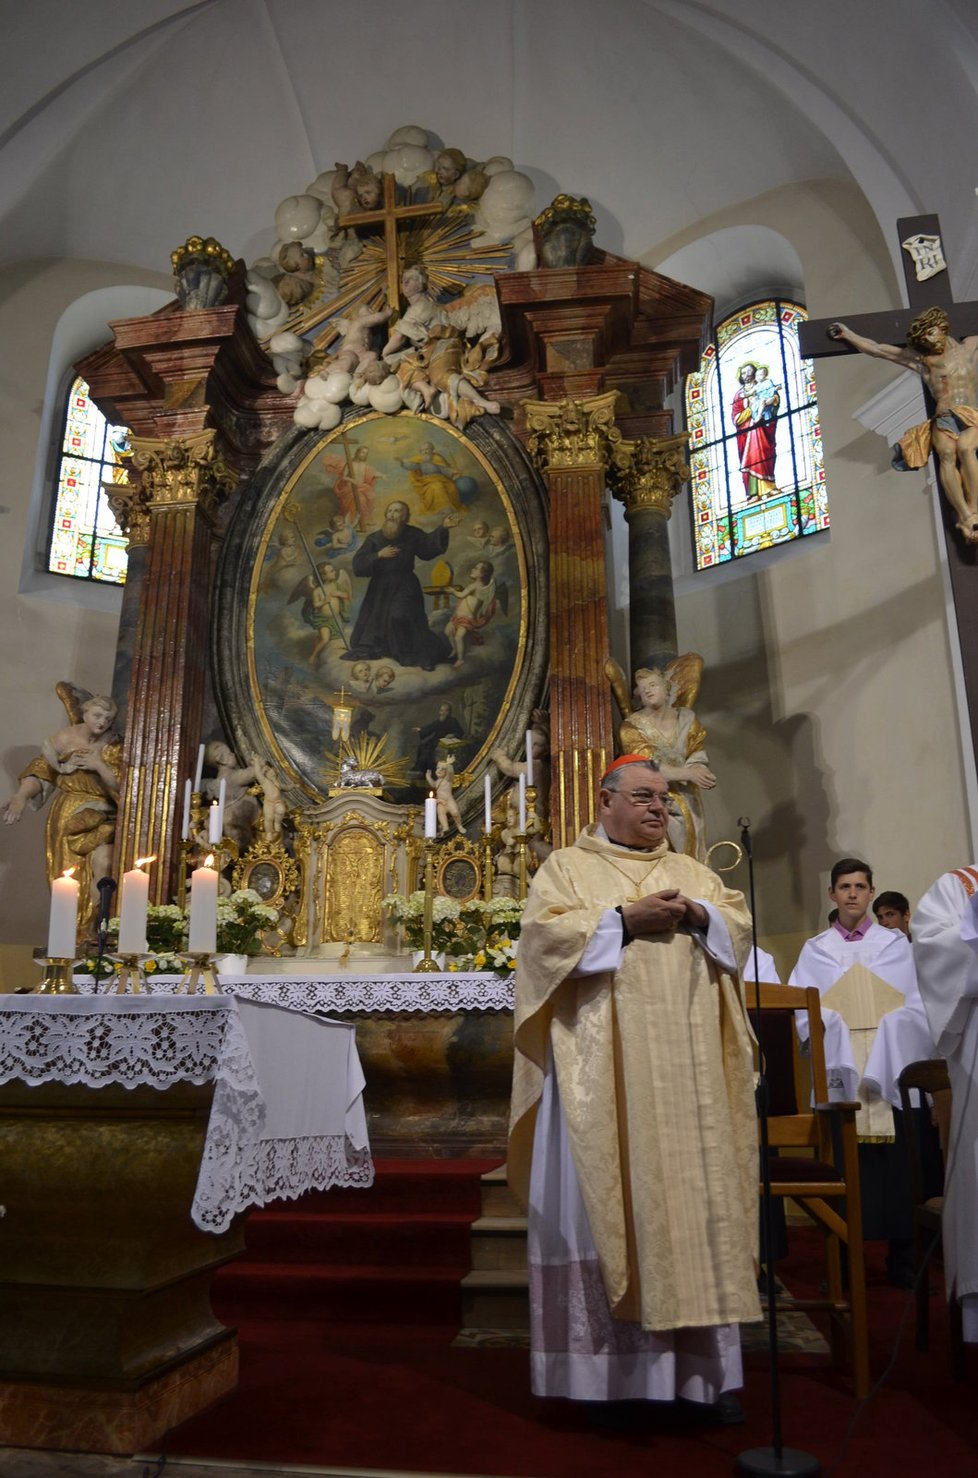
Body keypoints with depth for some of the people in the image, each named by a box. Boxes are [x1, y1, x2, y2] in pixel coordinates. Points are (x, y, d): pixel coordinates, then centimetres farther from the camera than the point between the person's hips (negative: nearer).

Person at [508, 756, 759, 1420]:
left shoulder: (690, 871, 20)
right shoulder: (567, 867, 7)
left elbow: (739, 923, 12)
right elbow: (545, 932, -8)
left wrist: (698, 915, -8)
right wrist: (623, 919, -14)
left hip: (685, 1070, 4)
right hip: (605, 1071, -4)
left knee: (693, 1194, 4)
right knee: (610, 1198, -2)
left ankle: (707, 1367, 13)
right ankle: (618, 1369, 8)